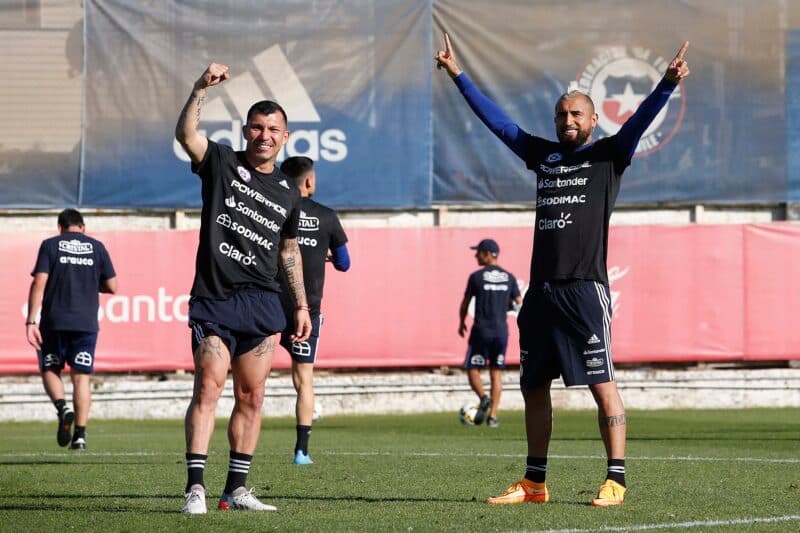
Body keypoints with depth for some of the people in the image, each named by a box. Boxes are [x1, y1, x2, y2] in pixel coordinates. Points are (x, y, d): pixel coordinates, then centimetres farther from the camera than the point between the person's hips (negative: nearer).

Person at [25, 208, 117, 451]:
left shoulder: (50, 245, 3)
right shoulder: (97, 247, 8)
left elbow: (39, 283, -6)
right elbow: (111, 286, 6)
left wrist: (31, 321, -8)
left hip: (54, 321, -1)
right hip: (86, 322, 1)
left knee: (50, 370, 12)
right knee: (81, 376, 4)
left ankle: (62, 406, -17)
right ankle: (80, 433, -3)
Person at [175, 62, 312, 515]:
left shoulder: (288, 192, 15)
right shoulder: (221, 163, 3)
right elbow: (185, 134, -15)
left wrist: (303, 304, 21)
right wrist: (202, 89, -28)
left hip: (262, 303, 4)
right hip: (214, 299, -4)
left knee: (252, 397, 3)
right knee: (209, 387, -14)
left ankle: (237, 489, 9)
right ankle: (196, 488, -16)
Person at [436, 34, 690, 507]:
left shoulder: (610, 155, 4)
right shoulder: (543, 155, 17)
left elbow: (641, 120, -12)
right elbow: (497, 120, 23)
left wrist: (668, 83, -29)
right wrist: (458, 75, 24)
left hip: (585, 288, -6)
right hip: (541, 288, 6)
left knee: (602, 383, -8)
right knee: (534, 387, 10)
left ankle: (616, 481, -8)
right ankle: (535, 483, 18)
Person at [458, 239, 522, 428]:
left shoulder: (476, 276, -6)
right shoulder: (509, 277, 5)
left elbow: (465, 303, 0)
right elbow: (519, 304, 6)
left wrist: (462, 323, 18)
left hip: (481, 329, -4)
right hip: (501, 330, 4)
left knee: (473, 370, 5)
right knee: (496, 373, 9)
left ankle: (483, 398, -23)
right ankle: (493, 416, 3)